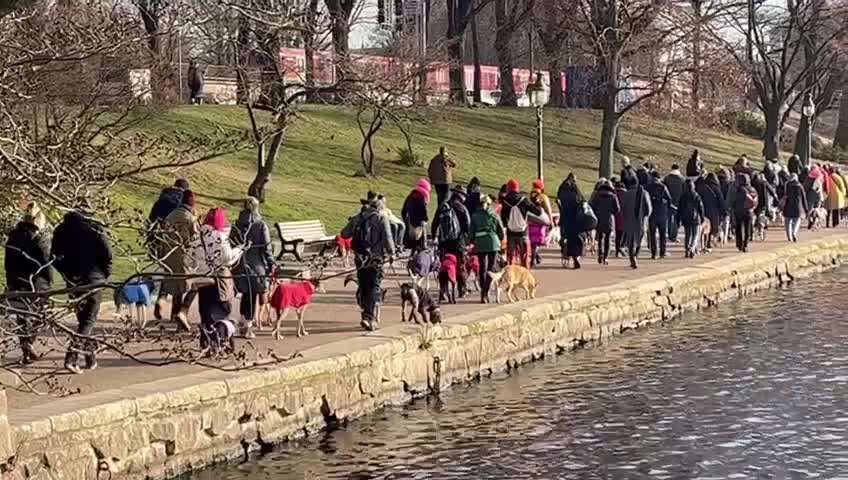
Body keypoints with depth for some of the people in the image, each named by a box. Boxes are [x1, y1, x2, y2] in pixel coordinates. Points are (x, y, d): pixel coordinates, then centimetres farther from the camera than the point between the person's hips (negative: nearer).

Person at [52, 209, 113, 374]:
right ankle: (71, 358, -16)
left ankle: (91, 356, 25)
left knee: (83, 317, 19)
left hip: (73, 280, 4)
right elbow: (107, 255, -8)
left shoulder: (61, 230, 5)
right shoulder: (95, 230, -4)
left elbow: (55, 256, 4)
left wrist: (67, 273, 13)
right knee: (88, 320, -1)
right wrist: (105, 274, 6)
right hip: (93, 279, -4)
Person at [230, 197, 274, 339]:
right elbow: (266, 246, -8)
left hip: (239, 265, 4)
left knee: (246, 294, 18)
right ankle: (248, 327, 2)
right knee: (253, 295, 3)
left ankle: (243, 323, 21)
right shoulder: (260, 225, -7)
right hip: (255, 264, -4)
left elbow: (231, 244, 9)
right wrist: (270, 263, -2)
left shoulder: (236, 225, 6)